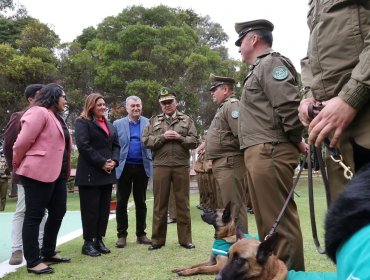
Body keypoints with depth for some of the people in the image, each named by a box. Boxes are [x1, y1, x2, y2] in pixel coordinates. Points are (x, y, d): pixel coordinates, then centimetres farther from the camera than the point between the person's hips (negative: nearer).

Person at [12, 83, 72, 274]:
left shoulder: (56, 117, 20)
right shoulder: (39, 112, -11)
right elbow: (23, 141, -13)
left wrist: (65, 171, 13)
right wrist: (17, 165, -1)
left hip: (57, 174, 10)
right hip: (39, 173, -10)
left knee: (58, 212, 14)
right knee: (34, 216, -2)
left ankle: (48, 253, 28)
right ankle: (33, 262, 6)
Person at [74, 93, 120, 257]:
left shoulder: (109, 124, 20)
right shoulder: (83, 122, -3)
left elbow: (116, 145, 15)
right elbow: (83, 146, -14)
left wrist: (114, 161, -4)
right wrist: (102, 163, -16)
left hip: (107, 173, 7)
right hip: (90, 174, -7)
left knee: (104, 208, 8)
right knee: (90, 209, -2)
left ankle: (99, 240, 17)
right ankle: (88, 243, 8)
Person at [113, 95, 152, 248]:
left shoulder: (149, 123, 5)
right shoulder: (118, 124, 5)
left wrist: (152, 162, -7)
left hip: (142, 167, 1)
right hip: (124, 167, 0)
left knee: (141, 202, 10)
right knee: (121, 202, 4)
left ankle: (141, 234, 20)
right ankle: (121, 235, 15)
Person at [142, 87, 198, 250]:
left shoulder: (186, 120, 12)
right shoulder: (153, 121, 13)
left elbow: (194, 142, 5)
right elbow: (146, 141, 3)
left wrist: (180, 137, -11)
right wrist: (163, 137, -9)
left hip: (182, 166, 0)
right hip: (160, 166, 0)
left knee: (182, 202, 4)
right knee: (160, 203, 4)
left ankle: (185, 239, 12)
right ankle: (157, 239, 12)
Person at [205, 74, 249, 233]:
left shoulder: (232, 105, -9)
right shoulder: (223, 107, 23)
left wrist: (242, 158, -14)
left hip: (229, 163, -10)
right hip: (222, 163, 10)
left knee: (234, 206, -7)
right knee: (228, 206, 15)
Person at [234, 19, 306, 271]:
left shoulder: (271, 62, -5)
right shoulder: (259, 68, 25)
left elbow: (289, 105, -19)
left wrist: (295, 140, -7)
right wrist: (294, 141, 11)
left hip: (270, 152, -10)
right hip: (258, 153, 10)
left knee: (279, 220, -6)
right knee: (267, 220, 15)